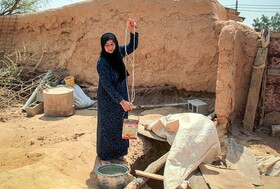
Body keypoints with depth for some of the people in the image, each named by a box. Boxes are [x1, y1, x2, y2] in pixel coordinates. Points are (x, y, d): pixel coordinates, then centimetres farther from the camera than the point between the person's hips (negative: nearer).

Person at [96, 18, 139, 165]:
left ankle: (118, 152, 33)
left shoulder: (118, 52, -5)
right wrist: (121, 101, -30)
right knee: (107, 126, 7)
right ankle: (104, 156, 24)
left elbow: (133, 46, -1)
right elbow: (107, 85, -26)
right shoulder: (102, 62, -23)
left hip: (121, 95, 7)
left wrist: (132, 31, -19)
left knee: (120, 124, 16)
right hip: (108, 99, -7)